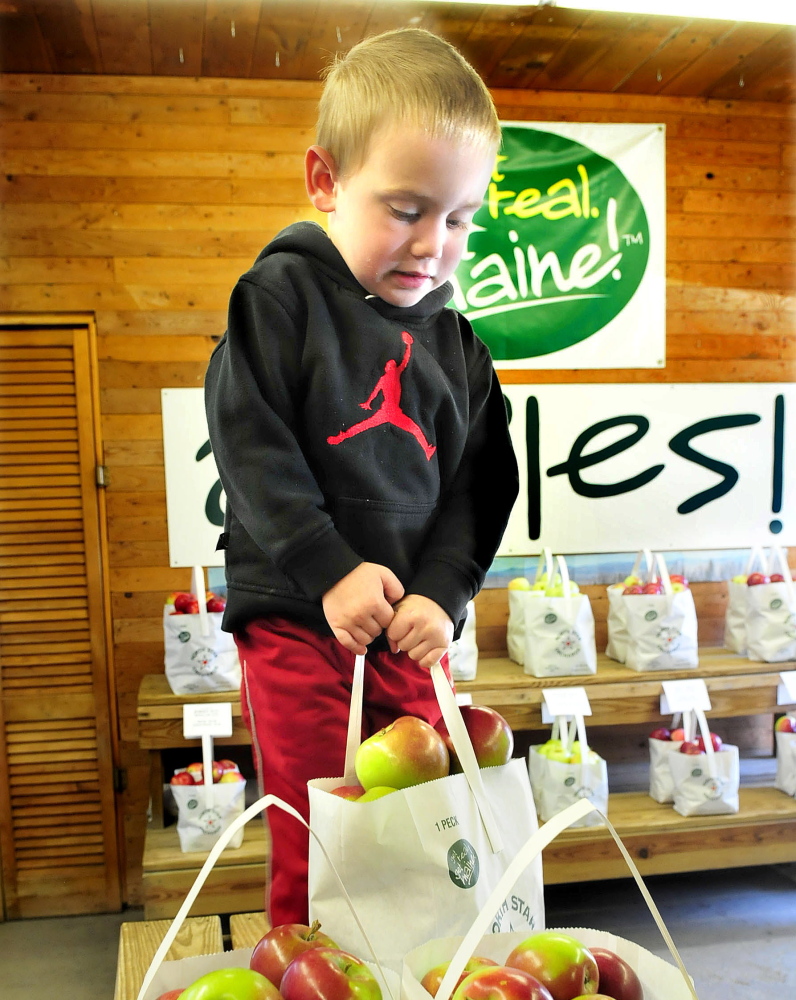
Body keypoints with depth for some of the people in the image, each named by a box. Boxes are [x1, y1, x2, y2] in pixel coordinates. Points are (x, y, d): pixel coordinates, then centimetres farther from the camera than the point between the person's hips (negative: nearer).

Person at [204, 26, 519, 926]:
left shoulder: (454, 342, 8)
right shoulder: (280, 296, -6)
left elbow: (476, 485, 8)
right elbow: (249, 447, -12)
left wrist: (441, 593, -7)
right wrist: (330, 571, -17)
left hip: (413, 621, 5)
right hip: (294, 614, -4)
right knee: (315, 848, 3)